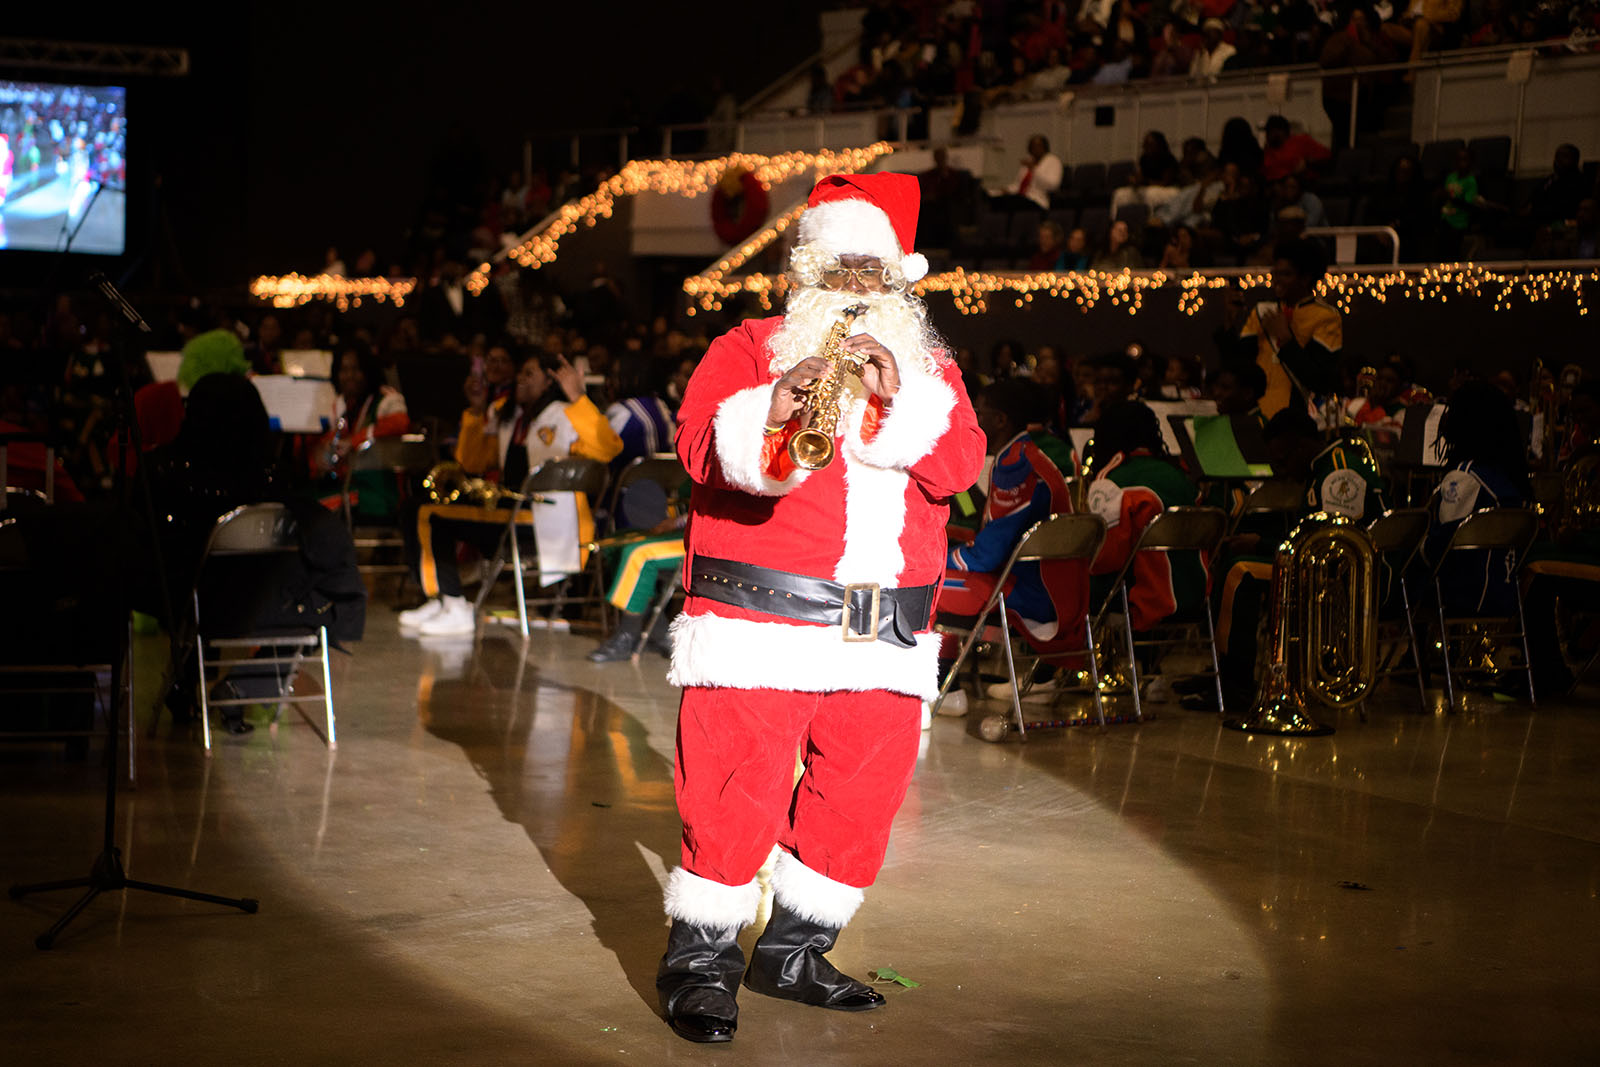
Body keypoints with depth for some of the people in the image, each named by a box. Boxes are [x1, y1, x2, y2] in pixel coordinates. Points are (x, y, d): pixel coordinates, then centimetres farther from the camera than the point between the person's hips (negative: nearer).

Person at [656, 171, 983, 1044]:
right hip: (758, 624, -4)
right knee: (739, 795, -7)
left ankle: (794, 953, 23)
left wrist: (899, 401, -13)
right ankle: (700, 962, 6)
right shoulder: (749, 348, 8)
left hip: (884, 639, 5)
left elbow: (961, 462, 2)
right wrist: (771, 412, -27)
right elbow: (699, 442, -8)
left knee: (859, 799, 8)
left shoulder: (928, 369, 19)